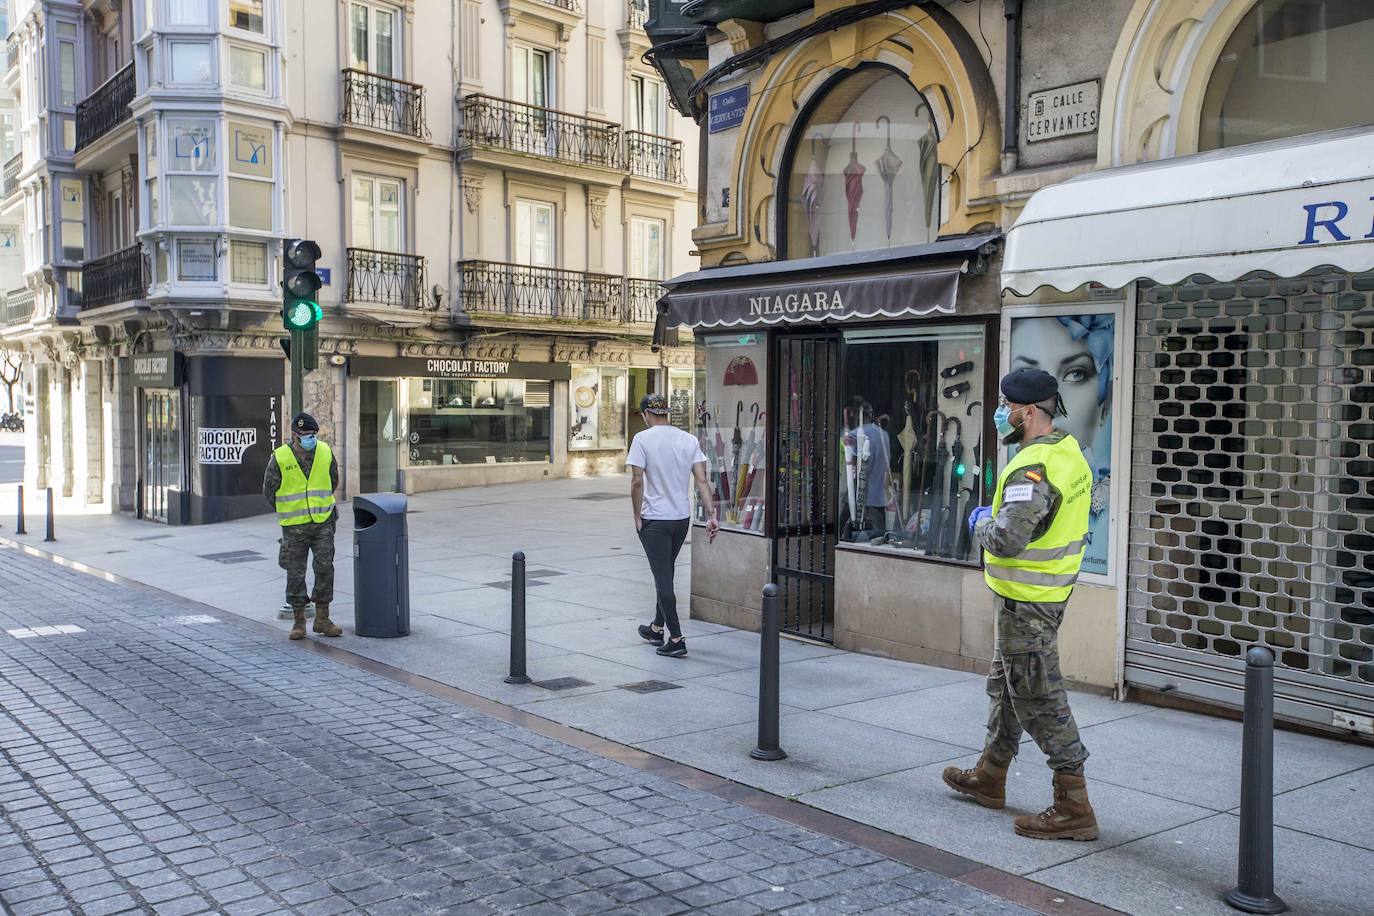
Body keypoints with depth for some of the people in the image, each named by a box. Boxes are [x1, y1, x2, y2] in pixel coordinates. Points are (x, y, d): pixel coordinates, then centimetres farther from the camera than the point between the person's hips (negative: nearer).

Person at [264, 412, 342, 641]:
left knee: (325, 568, -4)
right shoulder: (279, 458, -9)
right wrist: (290, 512, 11)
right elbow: (269, 490, 2)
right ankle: (299, 621, 15)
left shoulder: (325, 452, 0)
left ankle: (322, 618, 7)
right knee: (295, 573, 3)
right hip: (294, 527, -1)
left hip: (323, 522, 2)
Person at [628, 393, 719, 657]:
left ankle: (676, 639, -4)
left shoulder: (642, 439, -9)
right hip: (682, 518, 6)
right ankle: (657, 628, 33)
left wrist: (637, 518, -5)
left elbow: (637, 481, -14)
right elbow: (702, 480, -1)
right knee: (665, 574, 21)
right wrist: (711, 515, -3)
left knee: (663, 578, -2)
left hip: (655, 519, -6)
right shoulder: (689, 440, 5)